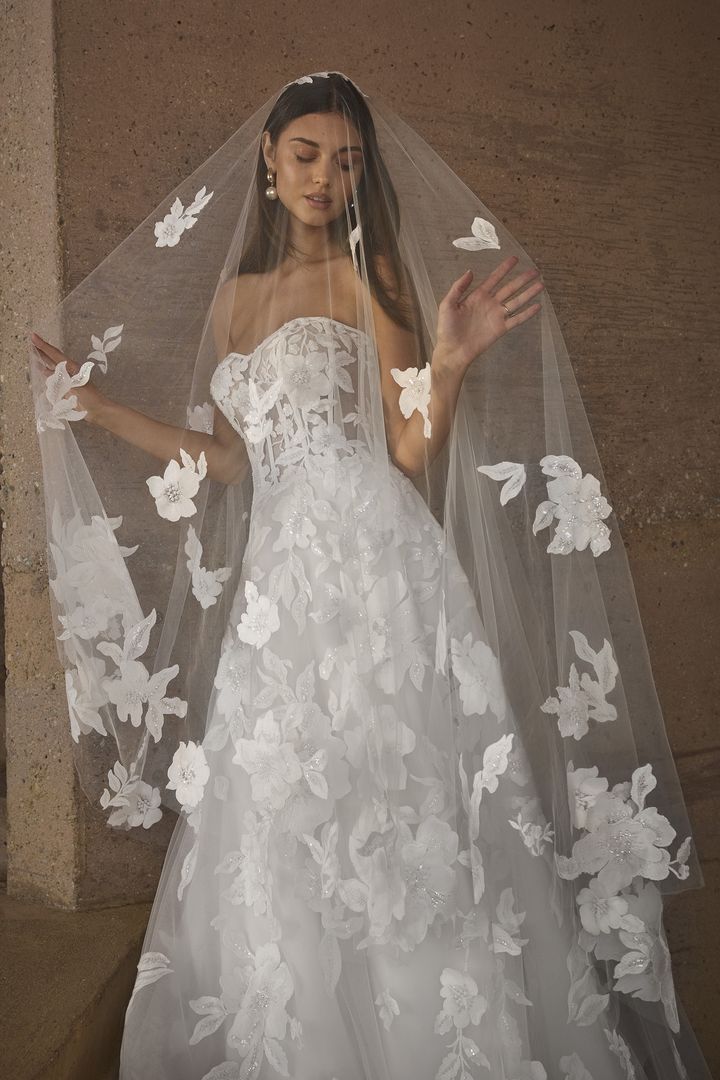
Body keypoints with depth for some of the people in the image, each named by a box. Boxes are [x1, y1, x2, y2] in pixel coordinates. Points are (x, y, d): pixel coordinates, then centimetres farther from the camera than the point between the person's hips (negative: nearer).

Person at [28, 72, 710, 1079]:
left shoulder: (373, 274, 1)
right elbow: (224, 459, 17)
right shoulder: (237, 294, 17)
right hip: (277, 570, 6)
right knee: (281, 823, 8)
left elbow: (413, 450, -5)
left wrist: (451, 362, -23)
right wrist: (88, 402, 22)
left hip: (374, 559, -5)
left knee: (386, 798, -5)